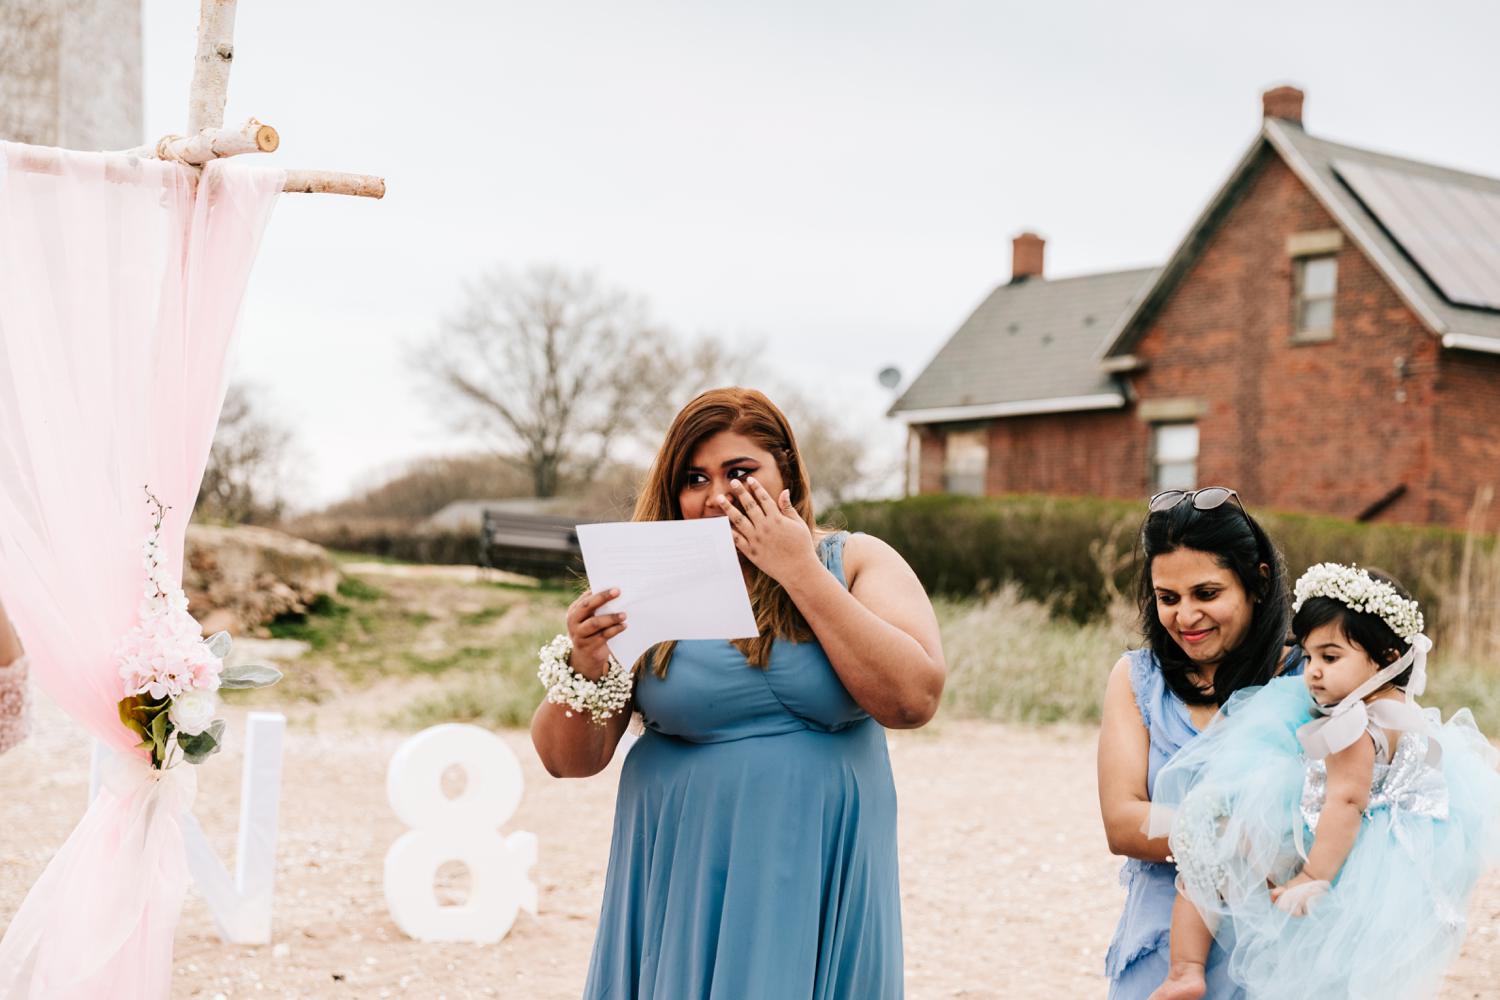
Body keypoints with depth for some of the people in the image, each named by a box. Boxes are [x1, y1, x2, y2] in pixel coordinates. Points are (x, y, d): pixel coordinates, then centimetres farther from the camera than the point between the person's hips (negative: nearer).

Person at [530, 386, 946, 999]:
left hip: (821, 878, 0)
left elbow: (914, 700, -16)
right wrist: (585, 668, -22)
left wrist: (802, 572, -15)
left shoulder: (856, 563, -1)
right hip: (682, 880, 0)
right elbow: (569, 761, -1)